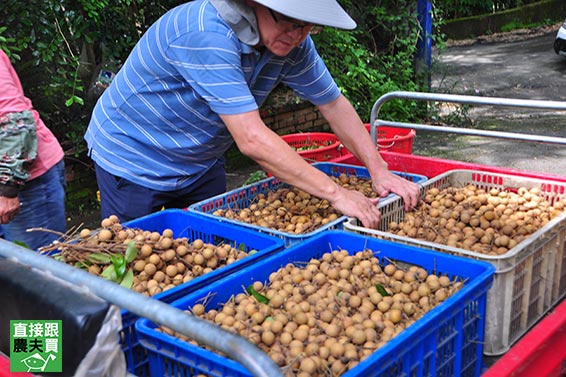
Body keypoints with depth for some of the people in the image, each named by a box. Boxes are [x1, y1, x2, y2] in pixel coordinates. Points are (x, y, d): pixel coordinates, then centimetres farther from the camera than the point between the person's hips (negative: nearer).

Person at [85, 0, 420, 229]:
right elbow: (252, 139, -40)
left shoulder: (294, 42, -12)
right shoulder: (207, 33, -35)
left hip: (201, 165, 6)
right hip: (133, 160, -6)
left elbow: (334, 104, -2)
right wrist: (335, 193, -37)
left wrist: (379, 171, -11)